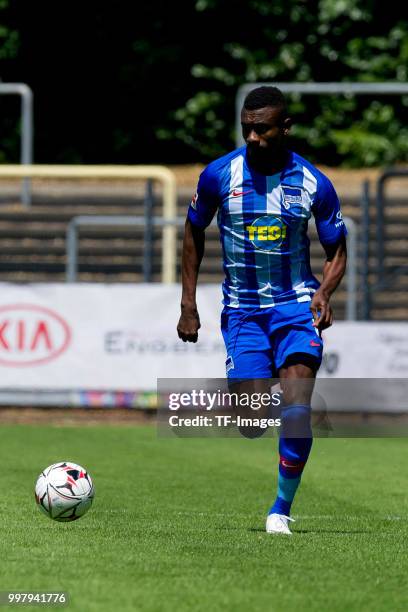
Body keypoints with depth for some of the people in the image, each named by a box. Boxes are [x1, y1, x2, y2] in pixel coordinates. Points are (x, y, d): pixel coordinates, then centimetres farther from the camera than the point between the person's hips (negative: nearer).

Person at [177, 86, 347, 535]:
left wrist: (323, 293, -16)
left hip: (296, 305, -1)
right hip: (241, 309, 1)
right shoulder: (219, 174, -6)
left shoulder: (314, 184, -6)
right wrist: (188, 304, 6)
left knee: (296, 412, -18)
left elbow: (337, 253, 5)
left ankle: (282, 508, -4)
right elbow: (194, 233, 10)